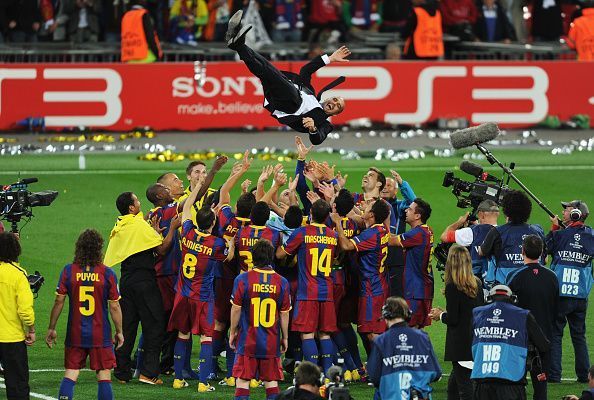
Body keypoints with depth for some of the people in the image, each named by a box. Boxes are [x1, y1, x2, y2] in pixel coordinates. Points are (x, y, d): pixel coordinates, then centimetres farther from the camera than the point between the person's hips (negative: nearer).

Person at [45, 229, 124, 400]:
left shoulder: (68, 271, -5)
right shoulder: (107, 274, -8)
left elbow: (59, 302, -2)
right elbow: (114, 306, -5)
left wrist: (51, 328, 9)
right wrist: (119, 332, 8)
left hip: (75, 334, 1)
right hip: (101, 335, -1)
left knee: (70, 374, 6)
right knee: (104, 375, 4)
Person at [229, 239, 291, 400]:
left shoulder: (243, 279, -8)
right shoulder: (282, 282, -2)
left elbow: (236, 309, -4)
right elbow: (284, 314, 3)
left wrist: (232, 332, 9)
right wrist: (285, 337, 14)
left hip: (247, 340, -2)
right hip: (271, 342, 2)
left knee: (243, 380, 1)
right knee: (271, 381, 7)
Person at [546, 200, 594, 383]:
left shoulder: (561, 235, -10)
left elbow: (547, 247, 4)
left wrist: (555, 227, 13)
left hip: (560, 294, -4)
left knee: (555, 333, 2)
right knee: (579, 335, 14)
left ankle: (554, 374, -3)